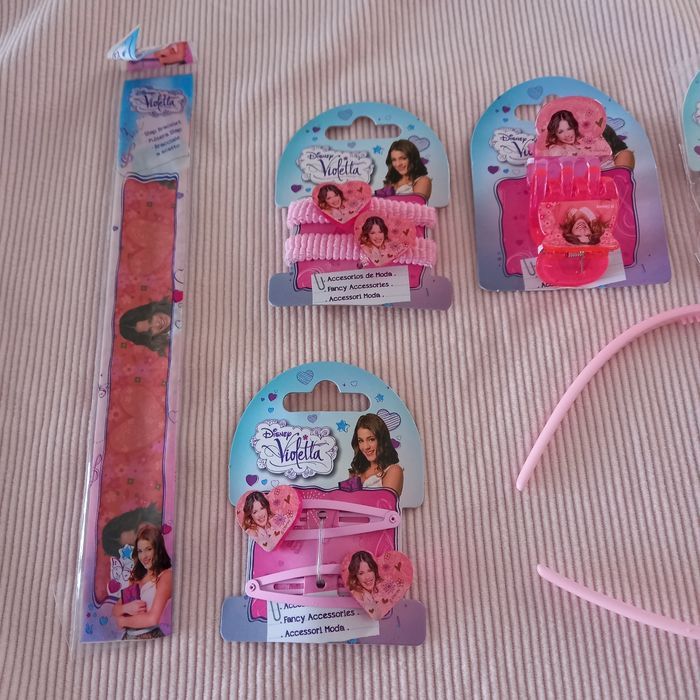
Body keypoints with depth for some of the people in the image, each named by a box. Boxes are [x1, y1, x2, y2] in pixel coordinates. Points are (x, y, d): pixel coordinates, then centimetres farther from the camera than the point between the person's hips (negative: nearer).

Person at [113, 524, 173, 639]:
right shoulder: (138, 577, 11)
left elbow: (153, 619, -15)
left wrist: (123, 621, -2)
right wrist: (126, 608, -8)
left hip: (150, 637, -5)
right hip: (128, 637, 5)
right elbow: (115, 610, 11)